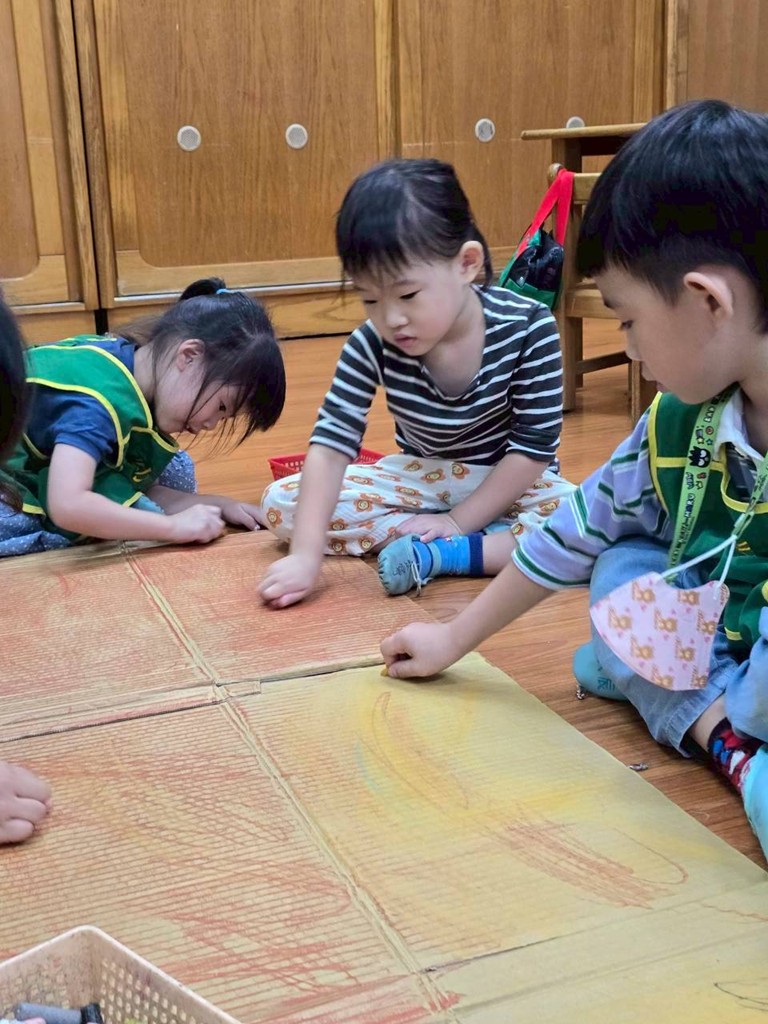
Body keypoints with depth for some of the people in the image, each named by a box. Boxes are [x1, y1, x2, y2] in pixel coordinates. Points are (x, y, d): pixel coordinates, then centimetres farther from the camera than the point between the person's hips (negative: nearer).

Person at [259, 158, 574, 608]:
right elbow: (331, 443, -24)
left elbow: (535, 446, -19)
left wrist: (458, 521, -22)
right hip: (420, 478, 3)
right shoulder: (372, 346, -20)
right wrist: (305, 556, -35)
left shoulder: (528, 328, -25)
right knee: (281, 503, -15)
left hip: (509, 482, -3)